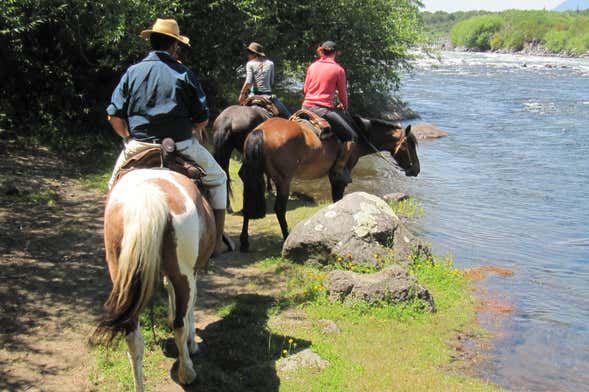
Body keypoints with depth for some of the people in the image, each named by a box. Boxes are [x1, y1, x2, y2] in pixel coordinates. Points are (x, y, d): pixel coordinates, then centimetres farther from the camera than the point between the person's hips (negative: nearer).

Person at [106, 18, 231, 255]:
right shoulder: (184, 74, -2)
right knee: (217, 179, 21)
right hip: (181, 146, -2)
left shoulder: (132, 72, 3)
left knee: (115, 186, 30)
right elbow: (202, 120, -3)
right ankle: (217, 242, 20)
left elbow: (114, 117, 0)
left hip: (138, 147, 2)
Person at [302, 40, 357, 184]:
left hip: (306, 106, 6)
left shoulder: (312, 66, 12)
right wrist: (344, 107, 27)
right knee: (352, 137, -1)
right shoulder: (338, 70, 0)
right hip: (324, 110, -6)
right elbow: (342, 93, 7)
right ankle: (338, 169, -9)